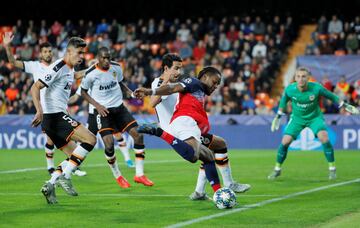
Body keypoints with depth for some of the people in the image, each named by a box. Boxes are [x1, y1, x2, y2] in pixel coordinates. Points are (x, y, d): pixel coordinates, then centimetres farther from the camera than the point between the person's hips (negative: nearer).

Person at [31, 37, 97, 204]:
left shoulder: (70, 69, 17)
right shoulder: (58, 68, -12)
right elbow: (35, 88, -19)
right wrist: (39, 110, -30)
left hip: (58, 117, 10)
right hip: (54, 115, -10)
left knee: (76, 156, 11)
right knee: (90, 140, -18)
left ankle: (50, 184, 4)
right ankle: (64, 176, -17)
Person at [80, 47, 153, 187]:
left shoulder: (116, 67, -1)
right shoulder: (91, 73, -13)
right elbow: (83, 92, 0)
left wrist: (131, 93, -1)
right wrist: (97, 105, -13)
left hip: (119, 107, 4)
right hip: (102, 111, -4)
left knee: (138, 134, -9)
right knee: (109, 143, -17)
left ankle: (139, 174, 0)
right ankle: (117, 176, 8)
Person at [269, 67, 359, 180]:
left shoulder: (316, 88, -25)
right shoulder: (290, 89, -21)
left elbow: (331, 96, -6)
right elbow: (284, 100, 3)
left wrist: (345, 105, -4)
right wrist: (278, 116, 10)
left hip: (315, 117, -1)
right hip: (297, 118, 1)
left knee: (324, 137, -24)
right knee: (285, 141, -11)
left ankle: (332, 168, -9)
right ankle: (277, 169, 11)